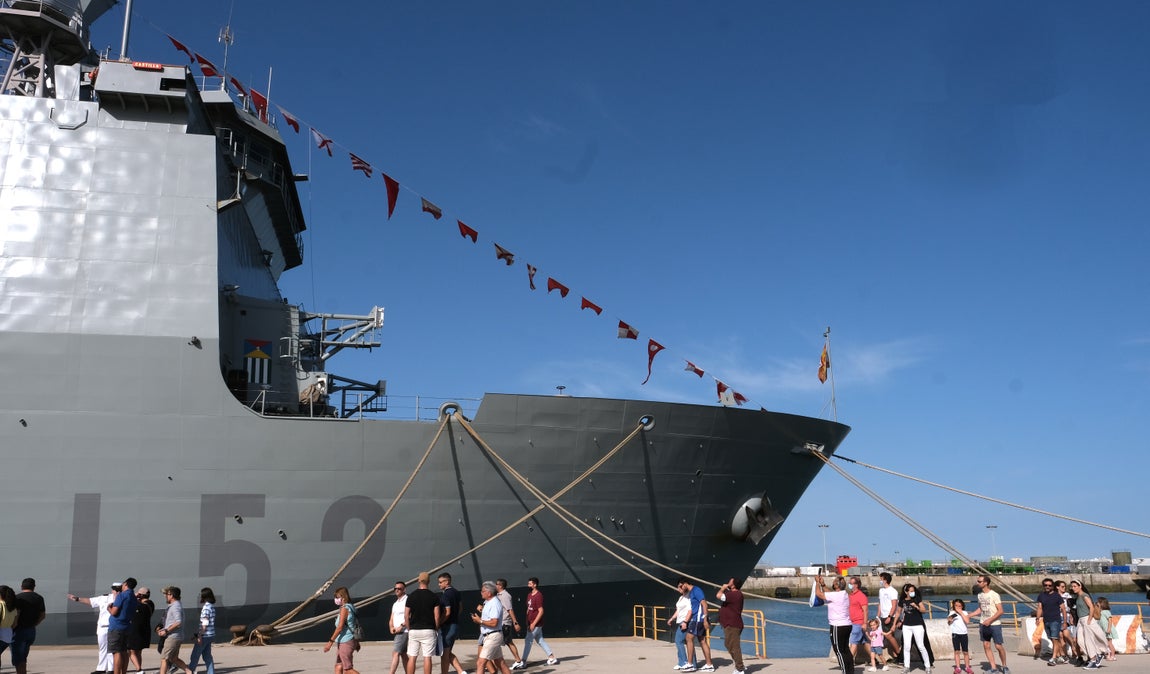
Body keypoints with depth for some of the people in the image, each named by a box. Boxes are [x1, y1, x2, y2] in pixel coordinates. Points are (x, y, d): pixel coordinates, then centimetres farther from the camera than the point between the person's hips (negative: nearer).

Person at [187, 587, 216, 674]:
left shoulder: (206, 607, -16)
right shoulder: (212, 606, 10)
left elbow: (205, 623, -20)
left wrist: (200, 635, -17)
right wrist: (199, 633, 21)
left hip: (205, 635, -8)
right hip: (210, 634, 8)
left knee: (195, 654, 7)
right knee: (207, 655, 11)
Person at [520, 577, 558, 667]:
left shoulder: (538, 596, -17)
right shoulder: (529, 595, 11)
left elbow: (541, 611, -20)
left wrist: (533, 624, -22)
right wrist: (527, 622, 15)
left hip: (536, 623, -9)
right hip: (531, 623, 9)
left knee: (528, 640, -5)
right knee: (540, 641, 13)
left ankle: (523, 661, 2)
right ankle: (552, 658, 18)